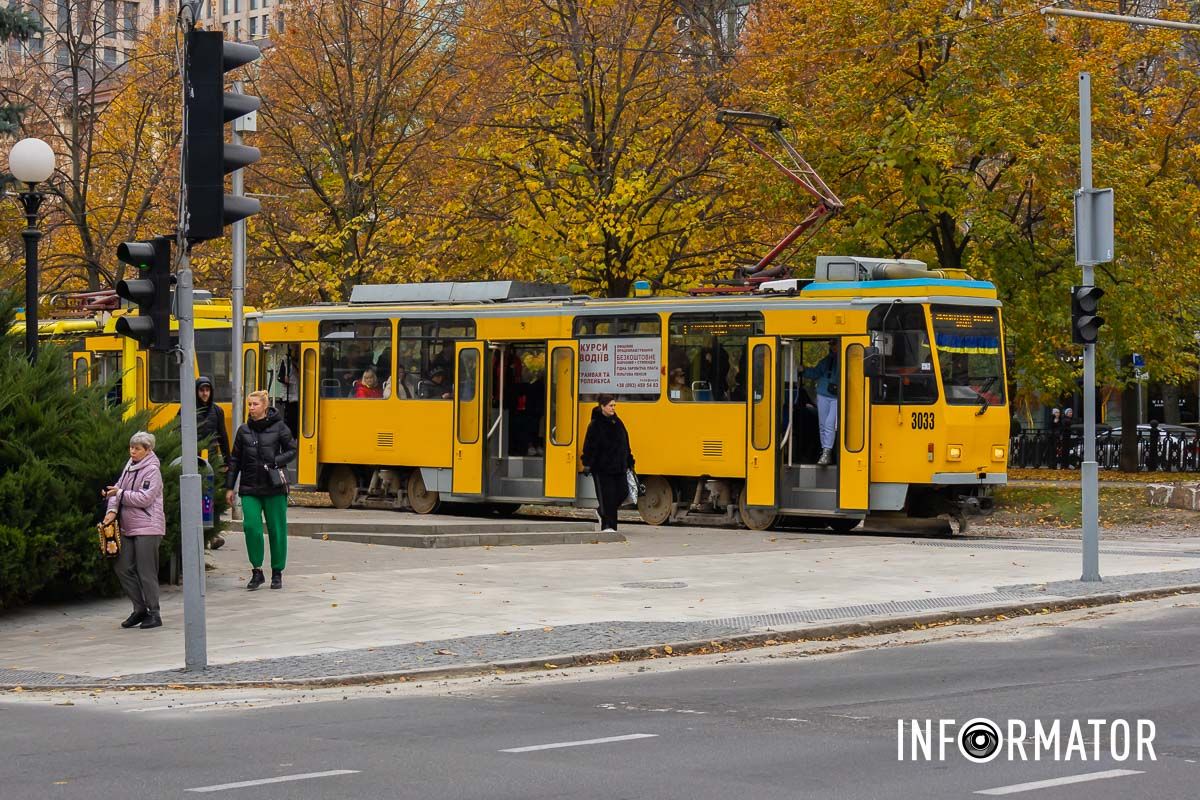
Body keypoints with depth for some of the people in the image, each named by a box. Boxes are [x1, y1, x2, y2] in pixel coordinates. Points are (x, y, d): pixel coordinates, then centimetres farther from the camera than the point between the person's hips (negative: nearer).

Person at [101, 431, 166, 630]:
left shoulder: (152, 470, -9)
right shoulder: (130, 466, 14)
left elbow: (145, 498, -17)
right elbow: (118, 488, 11)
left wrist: (120, 494, -16)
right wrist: (112, 509, -5)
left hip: (147, 528, -8)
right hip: (129, 527, 8)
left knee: (146, 572, -5)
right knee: (123, 568, 6)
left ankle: (154, 614, 3)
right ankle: (140, 609, 16)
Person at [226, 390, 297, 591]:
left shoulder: (278, 427, -2)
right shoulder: (244, 430, 7)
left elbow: (292, 450, 4)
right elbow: (235, 460, 12)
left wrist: (275, 461, -14)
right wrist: (229, 487, 8)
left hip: (274, 487, -2)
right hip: (249, 488, 2)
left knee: (277, 529, 3)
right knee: (251, 526, -11)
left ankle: (277, 573, 17)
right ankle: (257, 572, 0)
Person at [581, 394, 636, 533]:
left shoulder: (618, 422, 12)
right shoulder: (595, 425, -7)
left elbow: (625, 443, 17)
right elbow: (589, 446, -10)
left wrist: (629, 462, 17)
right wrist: (587, 463, -17)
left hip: (619, 467, 6)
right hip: (602, 468, -6)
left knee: (622, 493, 2)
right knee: (606, 496, -5)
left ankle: (604, 513, 25)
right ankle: (606, 525, 2)